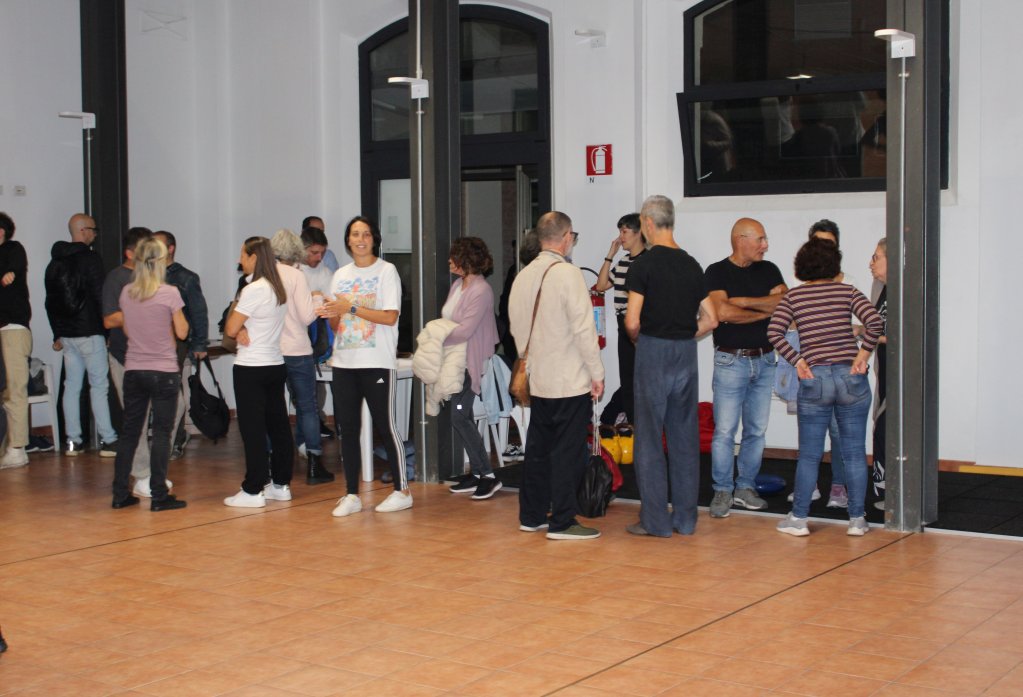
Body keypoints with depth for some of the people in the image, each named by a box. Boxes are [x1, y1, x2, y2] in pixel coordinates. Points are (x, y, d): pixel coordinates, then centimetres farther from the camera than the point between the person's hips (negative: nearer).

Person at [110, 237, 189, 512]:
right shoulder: (169, 293, -11)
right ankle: (159, 496, -1)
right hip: (164, 371, -5)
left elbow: (127, 330, 14)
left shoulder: (126, 293, 3)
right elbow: (182, 332, -5)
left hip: (133, 371, 5)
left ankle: (120, 494, 15)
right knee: (161, 433, 0)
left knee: (130, 432, 12)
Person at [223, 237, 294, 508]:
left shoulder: (253, 290, -16)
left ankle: (253, 491, -1)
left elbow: (230, 328, -14)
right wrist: (242, 330, -7)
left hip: (251, 369, -9)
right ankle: (281, 484, 18)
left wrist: (236, 319, 5)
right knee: (278, 426, 11)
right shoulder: (278, 288, 11)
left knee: (253, 430, -4)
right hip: (275, 365, 9)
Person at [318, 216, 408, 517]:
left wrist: (351, 307, -16)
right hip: (343, 362, 5)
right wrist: (330, 315, -8)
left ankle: (401, 490, 10)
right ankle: (351, 495, 12)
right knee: (348, 429, 6)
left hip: (377, 362, -5)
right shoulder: (340, 275, 14)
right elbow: (336, 325, 15)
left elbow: (390, 317, -12)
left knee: (385, 426, -1)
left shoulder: (386, 271, -2)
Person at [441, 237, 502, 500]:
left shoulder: (481, 291, -16)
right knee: (459, 416, 10)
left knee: (459, 416, -10)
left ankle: (488, 475, -3)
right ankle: (476, 472, 19)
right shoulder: (458, 285, 11)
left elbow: (465, 330, -22)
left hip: (471, 361, -9)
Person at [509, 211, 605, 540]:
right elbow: (583, 328, -16)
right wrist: (597, 373, -10)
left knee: (538, 448, 14)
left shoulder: (523, 277, 8)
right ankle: (562, 522, 2)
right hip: (571, 380, -7)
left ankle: (531, 516, 21)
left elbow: (517, 329, 14)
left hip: (538, 380, 7)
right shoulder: (568, 274, -14)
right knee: (568, 452, -1)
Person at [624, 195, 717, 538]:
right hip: (687, 354, 6)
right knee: (685, 437, 10)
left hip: (653, 352, -6)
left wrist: (638, 340, 5)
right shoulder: (691, 265, 9)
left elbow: (632, 321, -14)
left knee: (650, 438, 2)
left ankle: (656, 520, 4)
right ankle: (685, 518, 16)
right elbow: (711, 319, 11)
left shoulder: (644, 264, -10)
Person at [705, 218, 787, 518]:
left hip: (764, 360, 5)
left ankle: (746, 487, 18)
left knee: (756, 430, 8)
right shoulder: (717, 272, -4)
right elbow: (722, 312, -19)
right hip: (731, 361, -5)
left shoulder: (768, 270, 10)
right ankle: (722, 491, 5)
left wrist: (743, 301, -12)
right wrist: (765, 311, -8)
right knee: (725, 431, -4)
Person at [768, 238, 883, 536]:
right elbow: (874, 321, -13)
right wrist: (863, 353, -4)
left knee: (809, 455, 8)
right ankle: (857, 519, 12)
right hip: (851, 377, 0)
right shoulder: (846, 291, 3)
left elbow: (774, 331, -10)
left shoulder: (792, 296, 4)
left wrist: (797, 361, -5)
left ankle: (798, 518, 12)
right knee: (854, 452, 8)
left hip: (814, 380, 0)